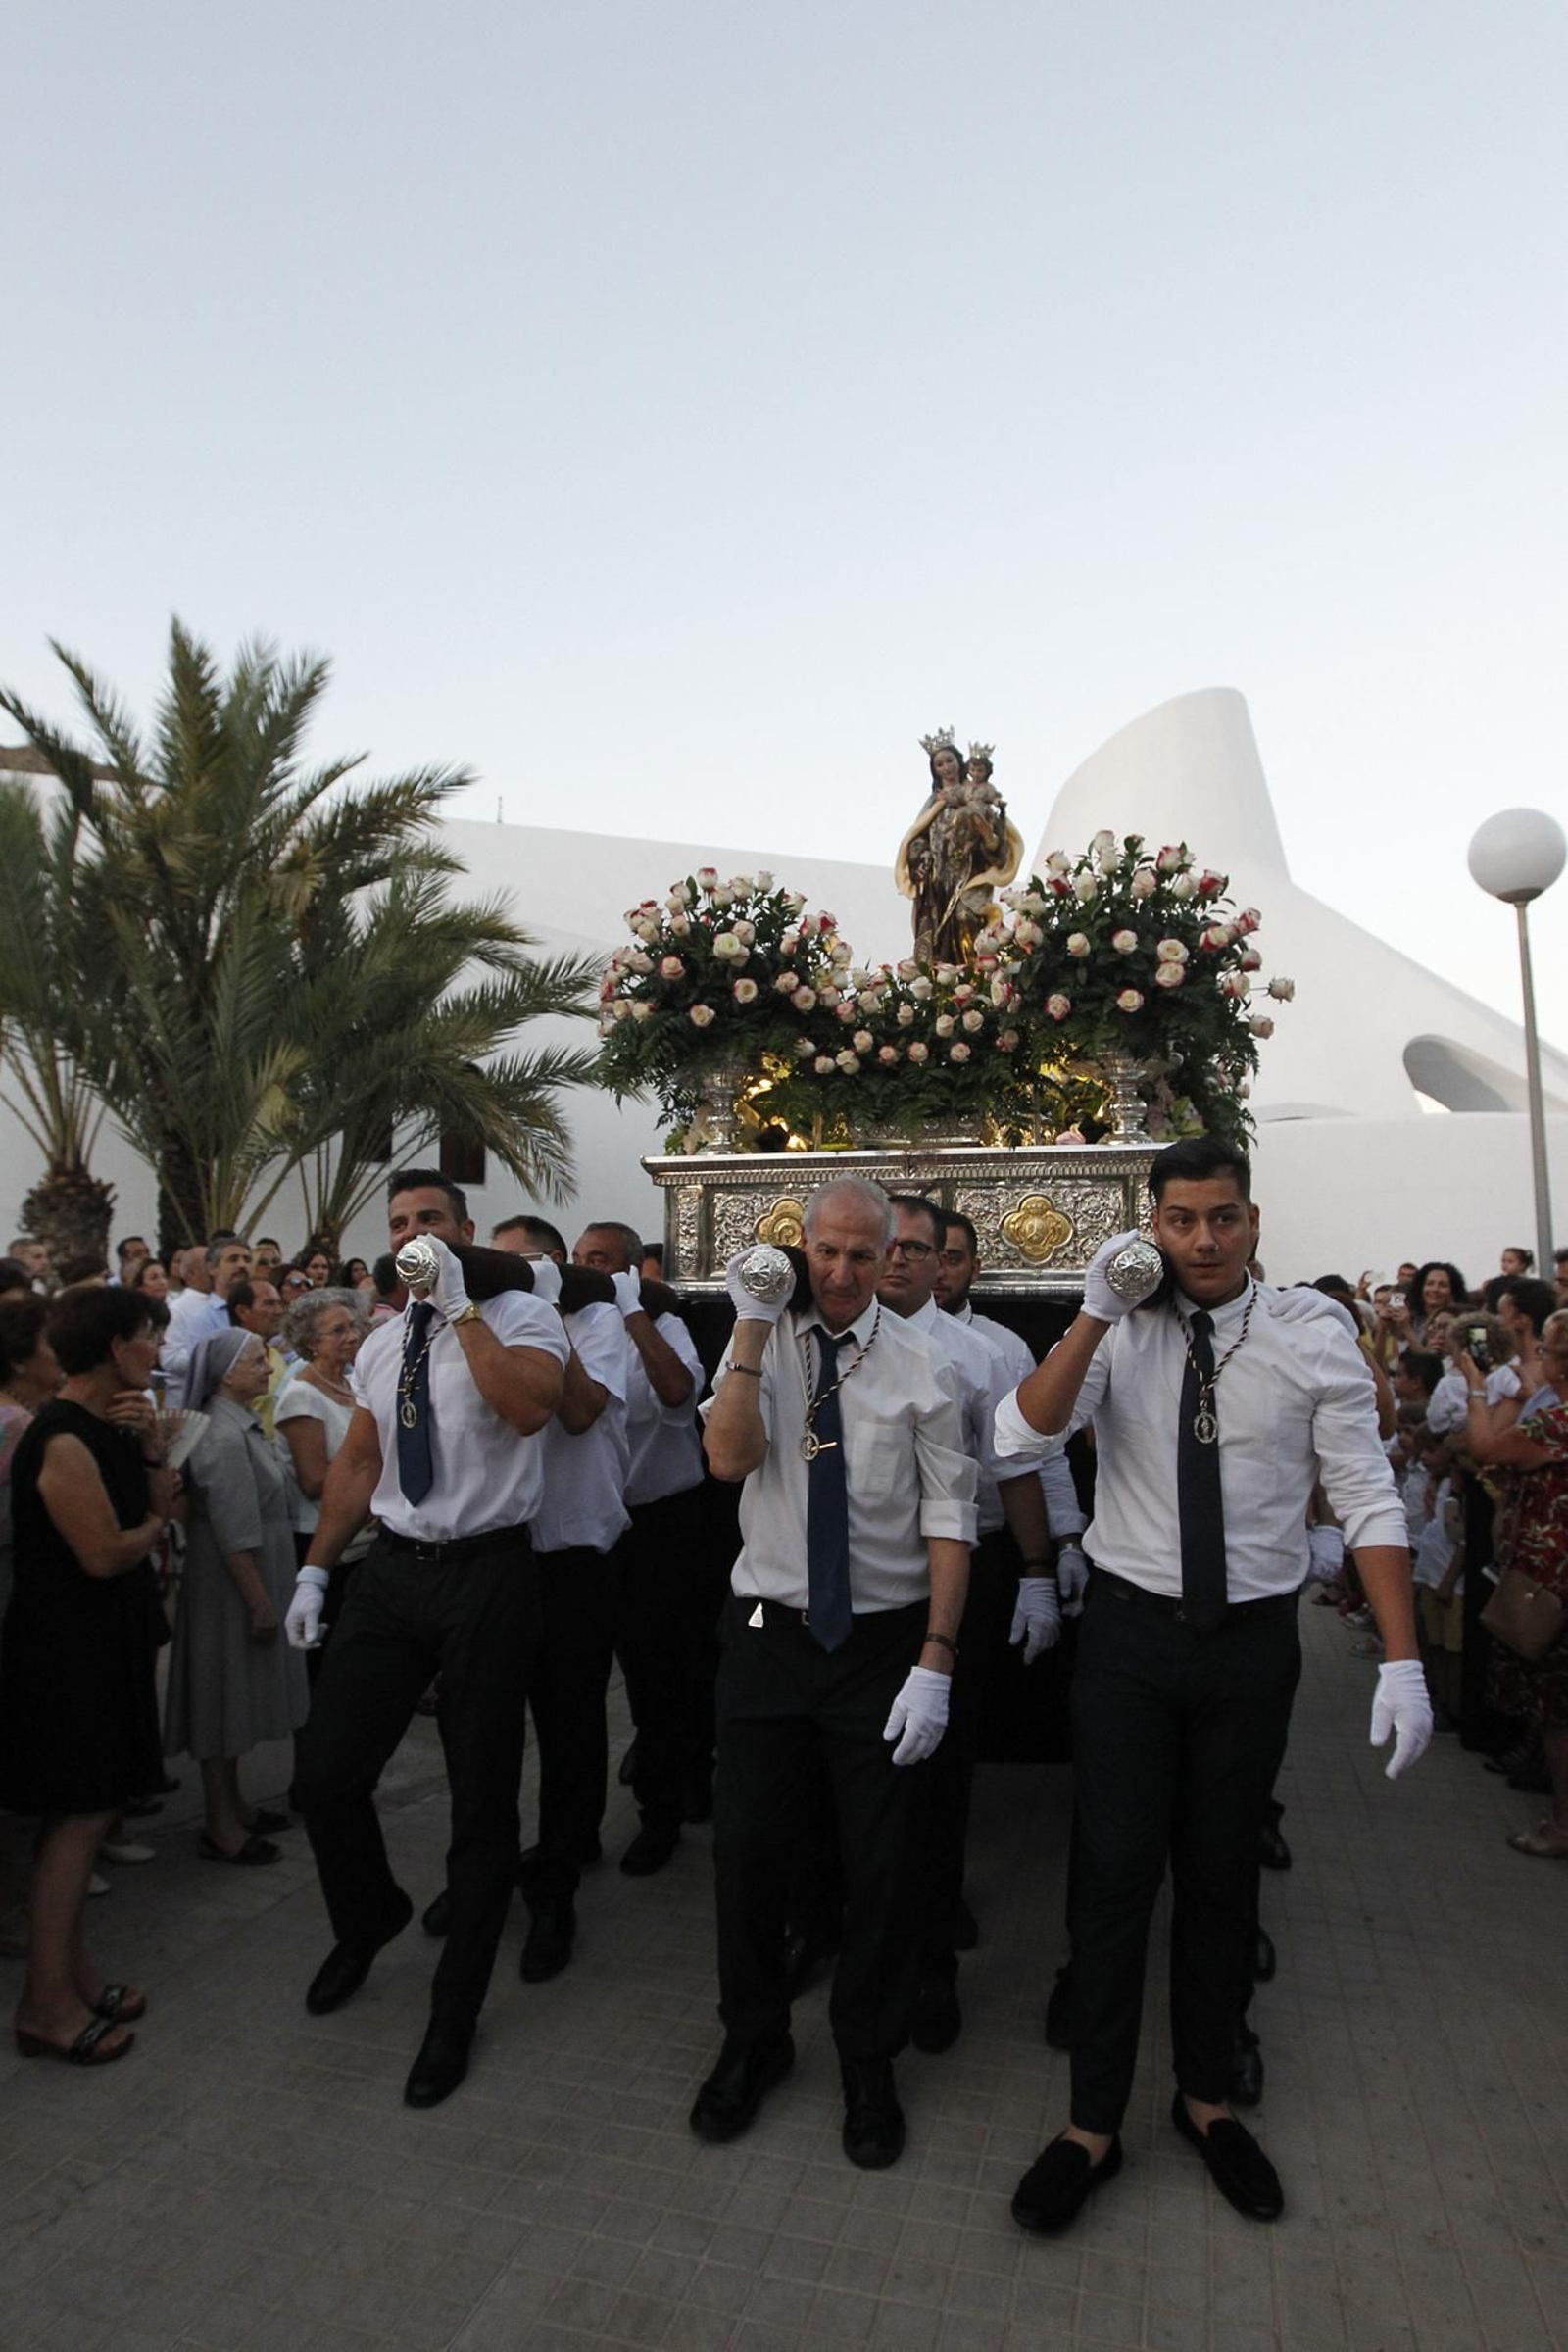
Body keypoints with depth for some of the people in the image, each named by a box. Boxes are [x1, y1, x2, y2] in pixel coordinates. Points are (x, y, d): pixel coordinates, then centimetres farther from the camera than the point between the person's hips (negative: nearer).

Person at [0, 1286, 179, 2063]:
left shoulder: (100, 1426, 8)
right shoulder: (64, 1439, -21)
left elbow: (151, 1496, 9)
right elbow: (103, 1553, -22)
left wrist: (141, 1445, -5)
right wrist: (157, 1522, -4)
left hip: (98, 1639, 9)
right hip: (68, 1644, -9)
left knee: (83, 1813, 16)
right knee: (76, 1815, -1)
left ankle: (71, 1973, 27)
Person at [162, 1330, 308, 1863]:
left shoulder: (241, 1424, 8)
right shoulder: (223, 1436, -23)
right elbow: (234, 1532, -25)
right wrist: (260, 1601, -21)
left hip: (252, 1576, 10)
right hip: (233, 1581, -10)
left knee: (238, 1696, 19)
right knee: (226, 1698, 2)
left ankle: (232, 1805, 32)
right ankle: (221, 1828, 14)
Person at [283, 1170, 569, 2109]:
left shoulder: (521, 1316, -9)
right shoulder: (382, 1343, 11)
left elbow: (529, 1405, -29)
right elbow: (357, 1461, 16)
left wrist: (459, 1306, -26)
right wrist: (316, 1569, 12)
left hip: (487, 1573, -5)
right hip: (392, 1569, 6)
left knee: (482, 1801, 7)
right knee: (325, 1774, 8)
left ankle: (456, 2011, 30)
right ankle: (369, 1920, 42)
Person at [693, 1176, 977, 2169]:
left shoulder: (920, 1364, -6)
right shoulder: (762, 1343, -2)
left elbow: (950, 1519, -6)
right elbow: (729, 1456, -18)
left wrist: (935, 1660, -12)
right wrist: (754, 1323, -21)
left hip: (885, 1640, -1)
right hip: (770, 1631, 1)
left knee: (885, 1864, 12)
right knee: (747, 1851, 14)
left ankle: (869, 2062, 39)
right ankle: (754, 2042, 41)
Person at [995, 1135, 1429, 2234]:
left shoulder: (1313, 1333, -7)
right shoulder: (1120, 1330, -5)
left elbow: (1368, 1497, -7)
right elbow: (1018, 1436, -16)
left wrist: (1402, 1659, -12)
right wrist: (1096, 1315, -24)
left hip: (1253, 1638, 1)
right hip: (1131, 1628, 0)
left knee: (1222, 1873, 17)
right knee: (1115, 1873, 6)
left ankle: (1208, 2098, 41)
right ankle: (1093, 2124, 27)